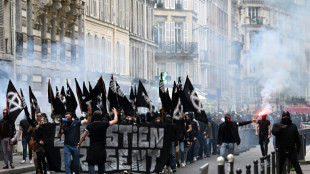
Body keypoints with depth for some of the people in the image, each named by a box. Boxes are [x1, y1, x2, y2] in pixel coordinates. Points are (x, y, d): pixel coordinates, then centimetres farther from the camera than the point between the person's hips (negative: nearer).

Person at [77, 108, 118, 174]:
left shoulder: (90, 126, -4)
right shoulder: (104, 124, -4)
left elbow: (83, 136, 0)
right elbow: (115, 121, 6)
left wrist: (79, 144, 15)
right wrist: (115, 113, 23)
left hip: (92, 149, -1)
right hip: (102, 149, 1)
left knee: (91, 164, 0)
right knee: (101, 165, 12)